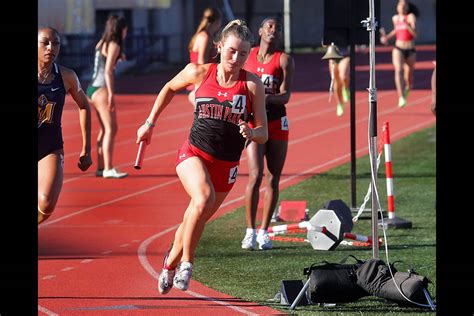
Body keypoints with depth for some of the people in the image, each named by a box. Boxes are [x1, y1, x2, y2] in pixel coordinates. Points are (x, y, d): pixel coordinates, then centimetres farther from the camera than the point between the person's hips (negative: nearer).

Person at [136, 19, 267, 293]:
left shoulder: (253, 85, -5)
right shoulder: (199, 73, -3)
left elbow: (263, 134, -2)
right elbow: (170, 88, 18)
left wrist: (250, 133, -25)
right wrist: (150, 123, 19)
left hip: (226, 165, 1)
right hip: (194, 153, -1)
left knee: (195, 220, 10)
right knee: (204, 198, -31)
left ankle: (171, 264, 39)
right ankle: (186, 262, -15)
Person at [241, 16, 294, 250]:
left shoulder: (284, 60, 0)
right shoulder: (248, 55, 6)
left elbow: (286, 96, -11)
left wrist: (268, 97, -29)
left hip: (277, 123, 0)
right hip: (253, 122, 0)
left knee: (273, 179, 3)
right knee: (255, 175, -14)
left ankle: (263, 231, 13)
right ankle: (250, 231, -7)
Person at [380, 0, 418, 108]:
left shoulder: (411, 17, -7)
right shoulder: (395, 18, 6)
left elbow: (415, 33, -20)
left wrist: (406, 24, -32)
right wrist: (387, 37, 17)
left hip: (410, 50, -1)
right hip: (398, 49, 1)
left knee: (409, 74, 18)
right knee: (398, 70, -25)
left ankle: (408, 87, 55)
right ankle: (401, 98, -35)